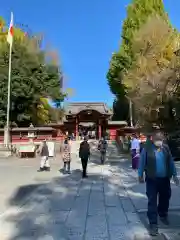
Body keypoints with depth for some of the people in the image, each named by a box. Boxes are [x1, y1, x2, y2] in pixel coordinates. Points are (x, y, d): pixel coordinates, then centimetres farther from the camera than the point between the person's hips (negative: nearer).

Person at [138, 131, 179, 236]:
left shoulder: (166, 148, 0)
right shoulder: (147, 148, -12)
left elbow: (171, 161, 8)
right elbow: (142, 162, -5)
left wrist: (174, 174, 10)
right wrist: (140, 175, -2)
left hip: (165, 178, 4)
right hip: (152, 179, -4)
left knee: (165, 198, 21)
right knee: (152, 201, 0)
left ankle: (163, 215, 47)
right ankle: (153, 224, 9)